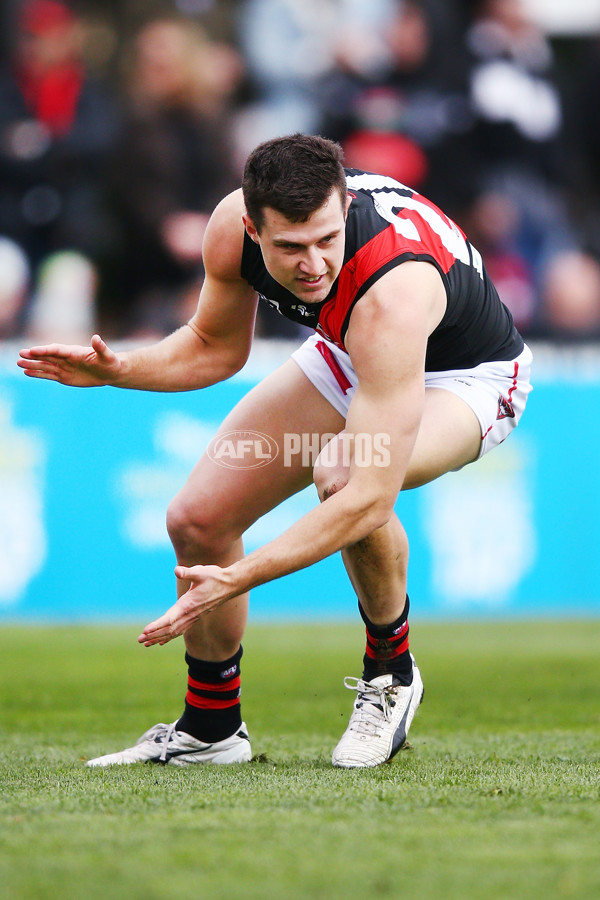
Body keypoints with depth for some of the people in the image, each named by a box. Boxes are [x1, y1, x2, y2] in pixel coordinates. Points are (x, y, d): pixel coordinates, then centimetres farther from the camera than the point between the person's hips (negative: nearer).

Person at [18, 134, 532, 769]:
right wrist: (118, 370, -19)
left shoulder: (391, 292, -44)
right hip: (346, 359, 6)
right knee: (197, 519, -3)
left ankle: (390, 672, -11)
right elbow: (215, 346, -1)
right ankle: (209, 729, 20)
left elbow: (371, 498, -46)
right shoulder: (233, 225, -25)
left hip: (466, 377, -6)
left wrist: (237, 579, -49)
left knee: (344, 475, -37)